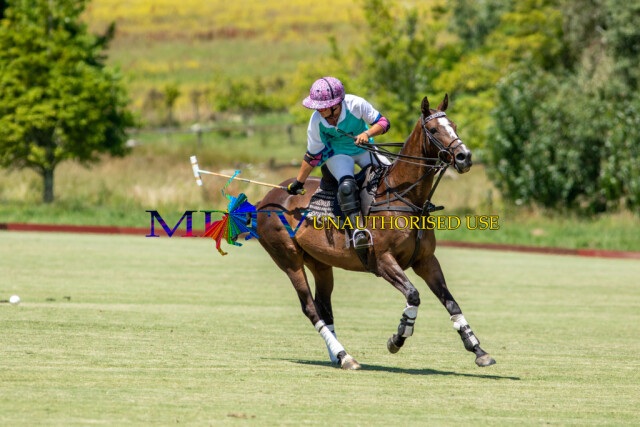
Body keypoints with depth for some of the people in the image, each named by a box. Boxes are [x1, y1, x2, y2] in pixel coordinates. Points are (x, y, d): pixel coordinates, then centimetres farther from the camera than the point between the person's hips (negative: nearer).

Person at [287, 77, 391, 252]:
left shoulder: (356, 104, -28)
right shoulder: (316, 121, -23)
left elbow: (383, 123, -17)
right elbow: (313, 156, -9)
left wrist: (367, 134, -38)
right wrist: (298, 183, -3)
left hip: (364, 149, 2)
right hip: (338, 154, -2)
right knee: (346, 185, -30)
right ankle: (357, 229, -34)